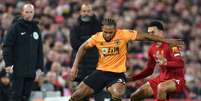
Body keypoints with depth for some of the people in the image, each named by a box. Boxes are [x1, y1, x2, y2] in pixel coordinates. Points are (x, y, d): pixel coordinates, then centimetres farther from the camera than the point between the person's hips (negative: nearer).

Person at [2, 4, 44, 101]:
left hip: (31, 69, 5)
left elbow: (39, 49, 19)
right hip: (18, 68, -5)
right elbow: (7, 46, -7)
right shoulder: (16, 27, -3)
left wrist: (40, 66, 12)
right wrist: (8, 64, -15)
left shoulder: (35, 28, 15)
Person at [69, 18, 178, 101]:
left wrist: (167, 41, -13)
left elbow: (145, 36, -12)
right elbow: (83, 48, 9)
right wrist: (75, 66, 2)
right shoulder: (97, 37, -8)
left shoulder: (123, 34, -16)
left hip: (117, 74, -3)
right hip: (101, 72, 3)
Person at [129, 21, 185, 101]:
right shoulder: (152, 49, 9)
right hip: (162, 78, 8)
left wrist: (166, 63, -41)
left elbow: (180, 64, -25)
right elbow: (149, 70, 18)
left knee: (161, 87, -40)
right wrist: (132, 78, 8)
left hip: (176, 79, -8)